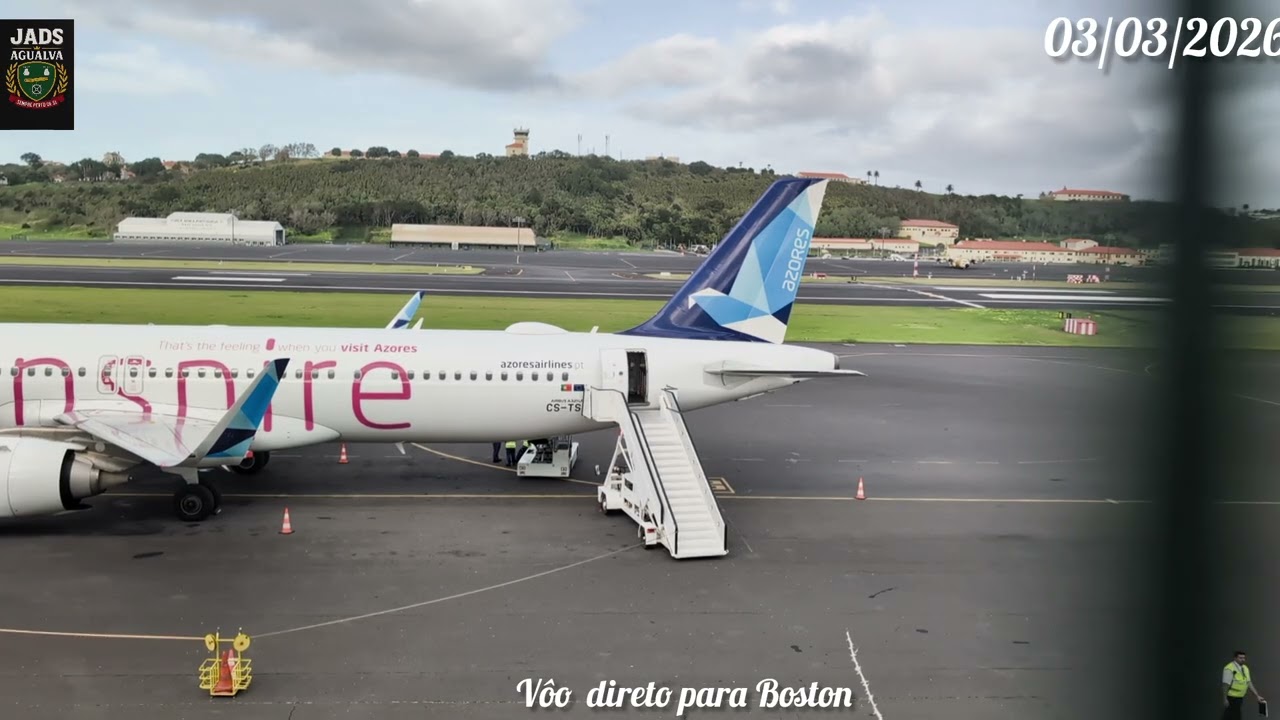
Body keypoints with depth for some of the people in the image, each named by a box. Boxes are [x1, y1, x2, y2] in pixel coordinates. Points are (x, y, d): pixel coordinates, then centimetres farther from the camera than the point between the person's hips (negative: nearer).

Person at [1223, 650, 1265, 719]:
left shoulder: (1245, 668, 7)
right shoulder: (1229, 668, -17)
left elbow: (1249, 683, 9)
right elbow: (1225, 685, -18)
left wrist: (1257, 696, 4)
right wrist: (1225, 699, -19)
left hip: (1240, 698, 7)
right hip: (1231, 698, -7)